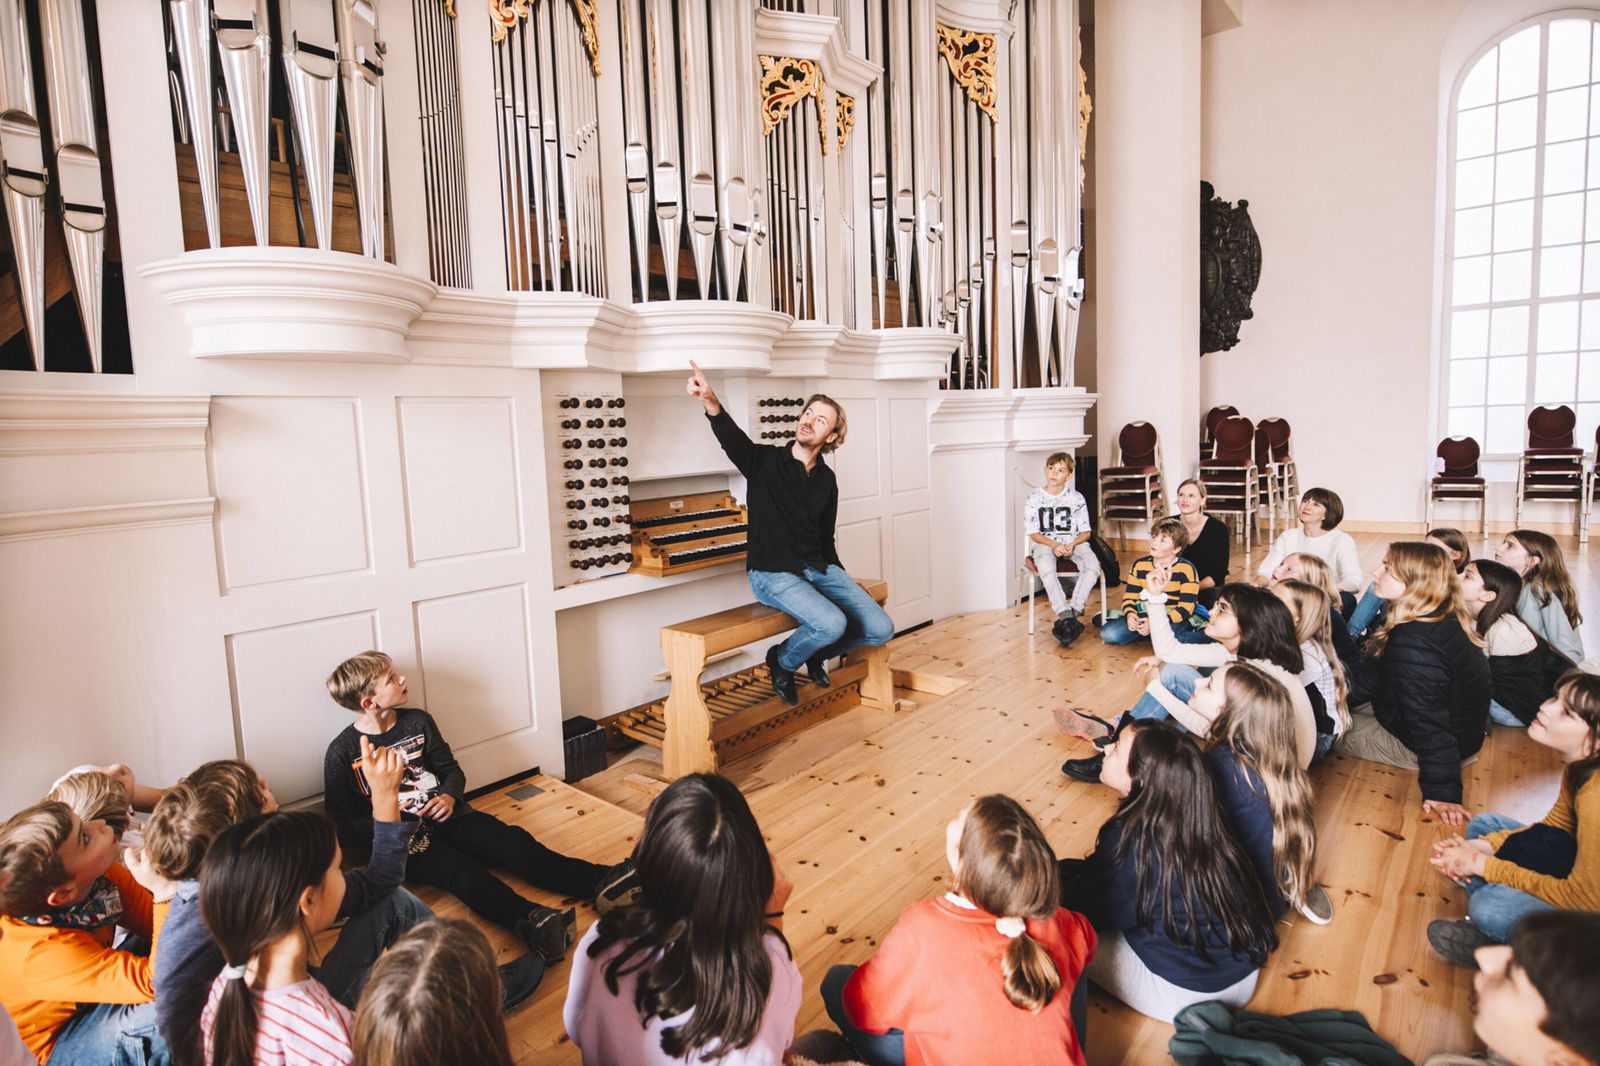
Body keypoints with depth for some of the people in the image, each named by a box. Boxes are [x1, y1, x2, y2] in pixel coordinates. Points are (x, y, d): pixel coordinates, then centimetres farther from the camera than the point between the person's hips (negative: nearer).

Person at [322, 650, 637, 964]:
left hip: (445, 817, 4)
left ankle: (600, 881, -38)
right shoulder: (342, 753, -3)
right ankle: (531, 921, -59)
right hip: (402, 839, -4)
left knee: (513, 841, -22)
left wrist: (449, 797, -6)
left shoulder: (418, 722, 9)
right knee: (460, 869, -34)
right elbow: (339, 823, 0)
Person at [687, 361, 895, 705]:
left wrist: (841, 578, 16)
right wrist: (711, 402, -45)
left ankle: (817, 653, 19)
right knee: (832, 623, -30)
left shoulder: (826, 479, 11)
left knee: (880, 629, -8)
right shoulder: (765, 461, -3)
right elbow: (731, 436, -25)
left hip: (819, 569, 5)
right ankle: (783, 661, 3)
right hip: (773, 573, -5)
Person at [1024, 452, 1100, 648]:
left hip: (1073, 542, 2)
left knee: (1093, 565, -29)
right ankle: (1067, 617, -37)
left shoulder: (1076, 498, 5)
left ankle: (1073, 611, -29)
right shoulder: (1035, 497, 2)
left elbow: (1085, 532, 5)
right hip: (1044, 542, -2)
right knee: (1045, 567, -36)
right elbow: (1034, 533, -1)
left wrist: (1072, 545, -16)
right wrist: (1055, 545, -17)